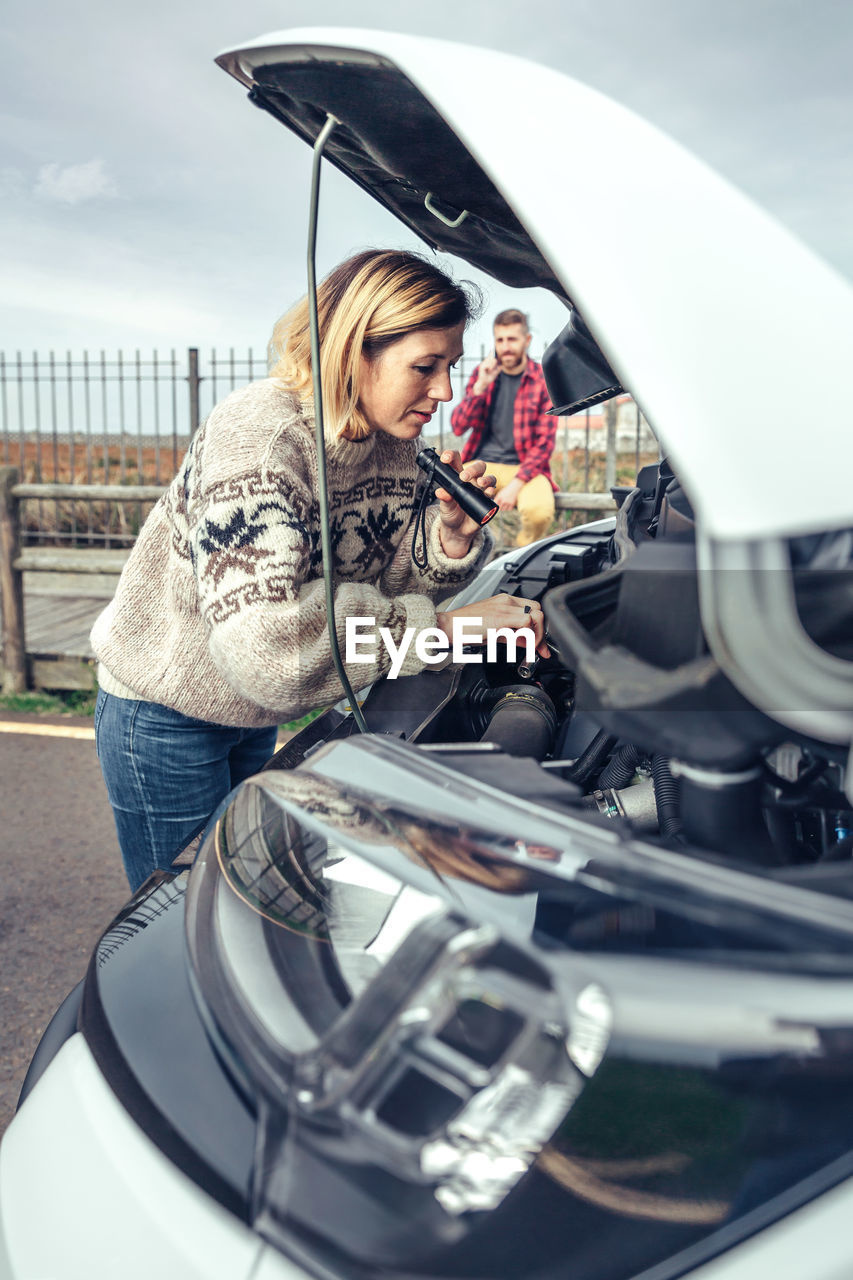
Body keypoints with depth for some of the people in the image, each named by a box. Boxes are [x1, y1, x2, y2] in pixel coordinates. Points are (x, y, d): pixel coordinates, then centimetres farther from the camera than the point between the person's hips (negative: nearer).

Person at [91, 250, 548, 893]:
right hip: (166, 713, -7)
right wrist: (447, 628, -39)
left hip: (256, 714, 7)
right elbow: (264, 636, -43)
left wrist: (453, 532, -24)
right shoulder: (259, 432, -32)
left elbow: (392, 587, -3)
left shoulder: (396, 442, -7)